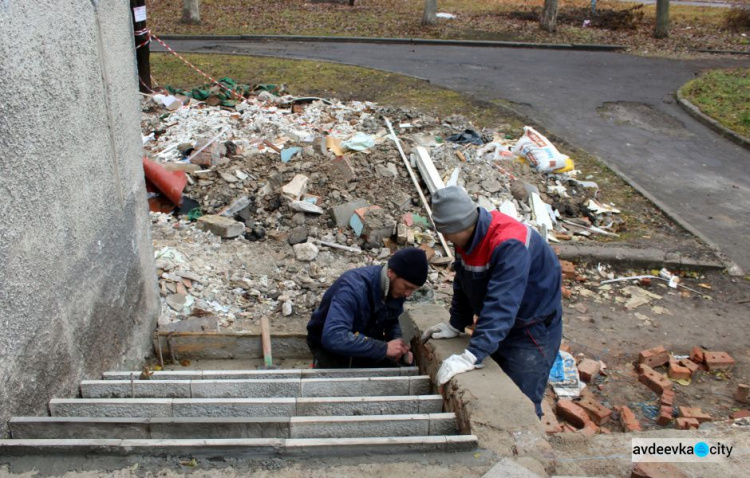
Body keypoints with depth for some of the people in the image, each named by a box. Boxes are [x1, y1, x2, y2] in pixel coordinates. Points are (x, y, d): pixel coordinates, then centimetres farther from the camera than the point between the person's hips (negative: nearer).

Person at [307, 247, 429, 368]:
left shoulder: (397, 289, -13)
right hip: (329, 347, -6)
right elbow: (333, 337, -45)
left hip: (366, 345, 6)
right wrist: (384, 348, -40)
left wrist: (398, 345, -14)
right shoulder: (354, 286, -34)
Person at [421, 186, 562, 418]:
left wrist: (471, 356, -43)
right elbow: (462, 285, 8)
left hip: (532, 333, -8)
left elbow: (500, 306, -40)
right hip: (497, 330, 8)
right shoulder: (467, 235, -6)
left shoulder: (509, 244, -33)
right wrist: (456, 325, 8)